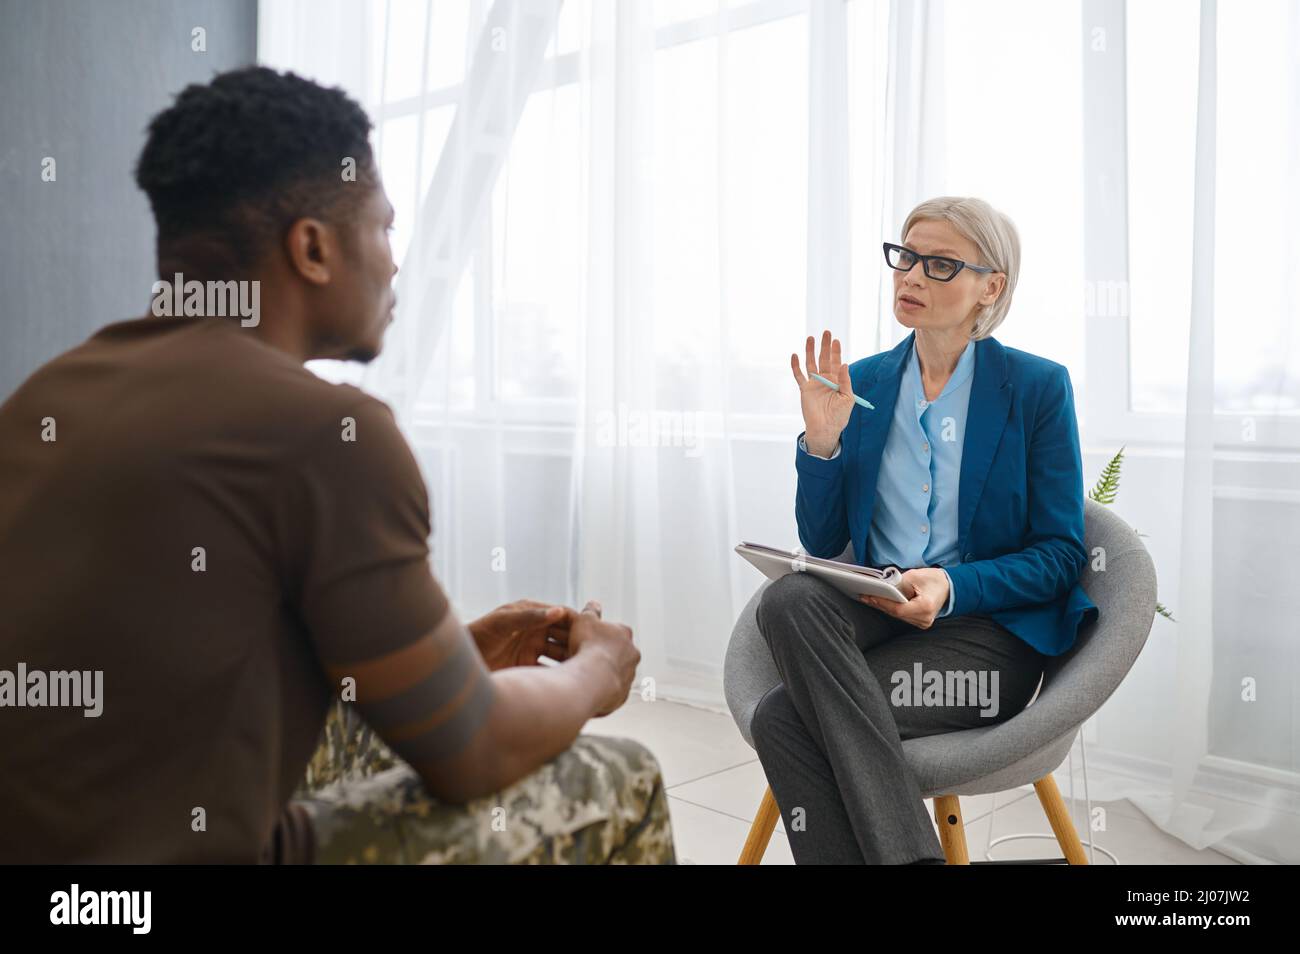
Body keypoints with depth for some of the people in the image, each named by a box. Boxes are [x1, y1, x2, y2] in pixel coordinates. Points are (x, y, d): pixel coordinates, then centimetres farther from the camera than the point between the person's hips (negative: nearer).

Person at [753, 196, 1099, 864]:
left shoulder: (1039, 387, 0)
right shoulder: (861, 382, 9)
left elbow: (1061, 553, -1)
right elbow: (822, 544, 8)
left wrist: (952, 587, -19)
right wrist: (822, 441, -9)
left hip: (990, 629, -4)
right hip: (874, 615, 5)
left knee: (784, 715, -27)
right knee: (789, 598, -32)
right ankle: (903, 852, -28)